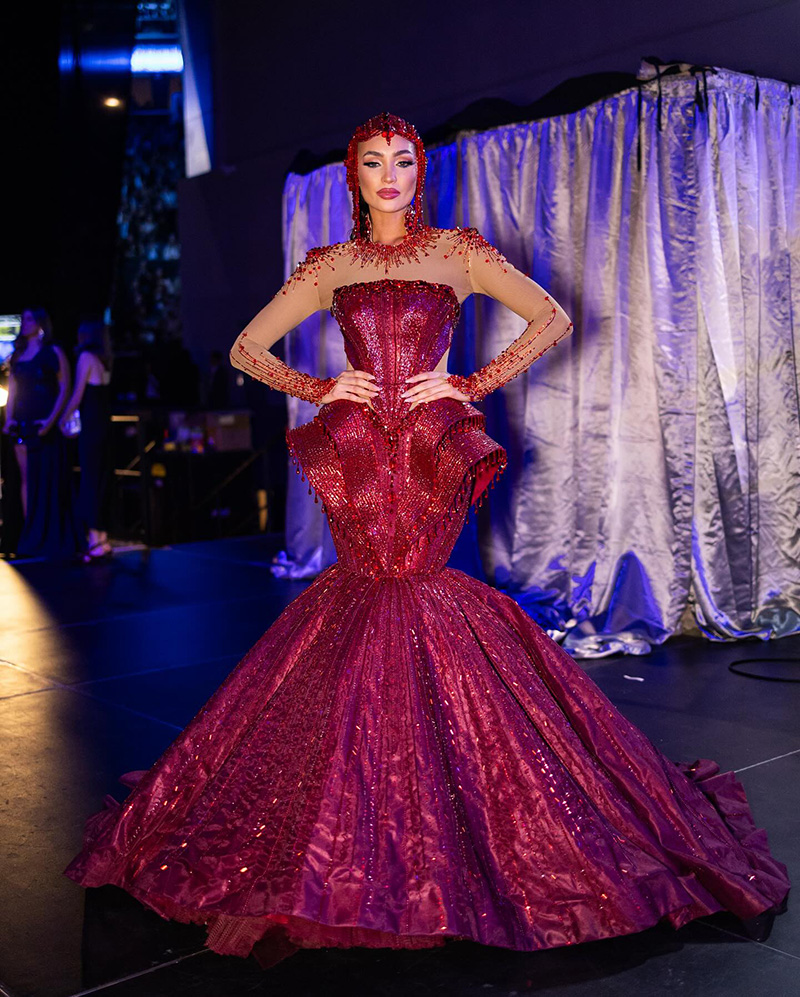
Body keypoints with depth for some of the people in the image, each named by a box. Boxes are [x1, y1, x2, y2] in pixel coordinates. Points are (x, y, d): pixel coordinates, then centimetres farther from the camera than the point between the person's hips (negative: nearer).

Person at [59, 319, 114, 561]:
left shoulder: (86, 357, -8)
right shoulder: (104, 360, 13)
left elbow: (77, 396, -10)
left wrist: (63, 420, 0)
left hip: (91, 426, -8)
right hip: (105, 424, 8)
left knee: (89, 479, -6)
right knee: (102, 479, 10)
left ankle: (95, 540, -8)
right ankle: (102, 538, 14)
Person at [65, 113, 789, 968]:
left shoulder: (457, 252, 7)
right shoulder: (328, 267, 12)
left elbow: (552, 319, 1)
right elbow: (246, 349, 15)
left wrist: (471, 386, -6)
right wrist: (321, 389, 0)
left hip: (435, 447, -1)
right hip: (354, 451, 1)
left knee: (410, 583, -2)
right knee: (370, 586, 0)